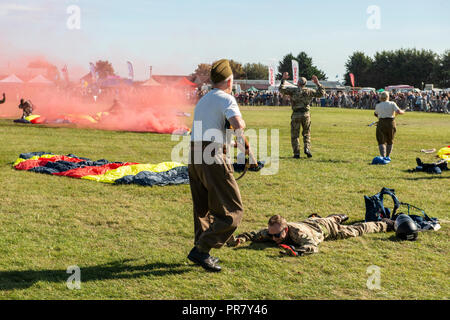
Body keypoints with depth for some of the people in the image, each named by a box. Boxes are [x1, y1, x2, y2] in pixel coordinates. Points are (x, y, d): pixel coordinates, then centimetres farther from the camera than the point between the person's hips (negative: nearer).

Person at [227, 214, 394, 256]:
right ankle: (338, 217, 72)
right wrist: (240, 239, -39)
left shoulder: (297, 231, -48)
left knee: (355, 230, 16)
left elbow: (313, 247, -61)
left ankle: (384, 224, 39)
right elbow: (255, 234, -20)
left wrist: (296, 251, -77)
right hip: (309, 222, 5)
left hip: (326, 228, -5)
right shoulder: (271, 231, -31)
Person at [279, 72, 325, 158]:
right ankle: (307, 148, -2)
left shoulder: (293, 91, -2)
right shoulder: (309, 91, 3)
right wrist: (317, 83, 13)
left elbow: (282, 89, -3)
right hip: (306, 114, 2)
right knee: (306, 133, 17)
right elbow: (321, 93, 10)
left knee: (294, 135, 6)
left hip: (296, 115, -2)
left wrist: (283, 80, 4)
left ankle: (296, 153, 1)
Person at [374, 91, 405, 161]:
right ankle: (388, 156, 23)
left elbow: (375, 114, 16)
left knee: (381, 141, 1)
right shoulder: (392, 104, -2)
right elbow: (398, 111, -13)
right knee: (390, 141, 19)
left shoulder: (378, 106, 1)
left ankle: (383, 156, -17)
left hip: (381, 123, -1)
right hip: (391, 124, 1)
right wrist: (402, 111, 9)